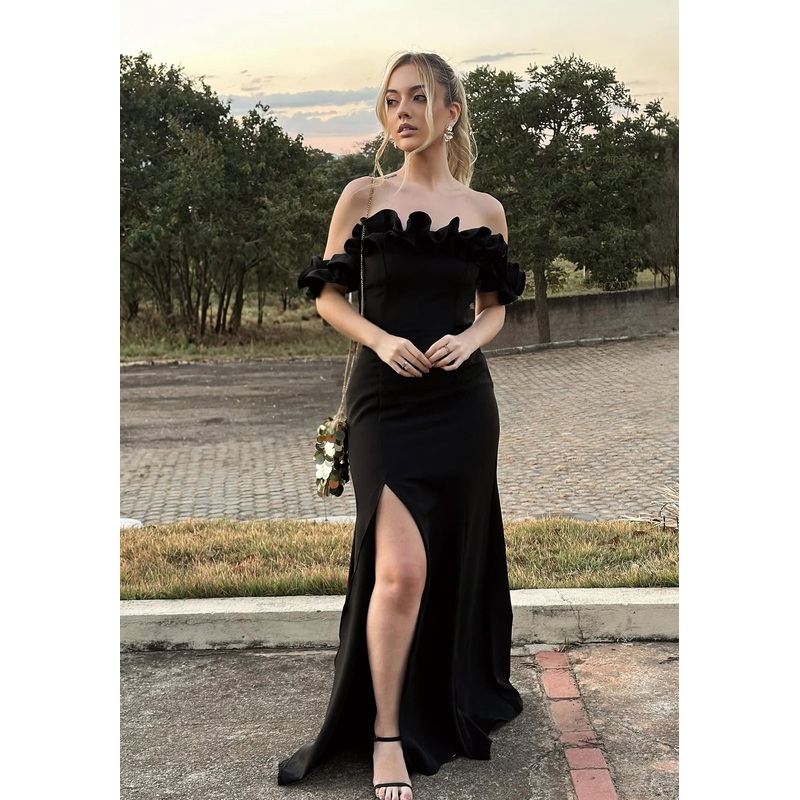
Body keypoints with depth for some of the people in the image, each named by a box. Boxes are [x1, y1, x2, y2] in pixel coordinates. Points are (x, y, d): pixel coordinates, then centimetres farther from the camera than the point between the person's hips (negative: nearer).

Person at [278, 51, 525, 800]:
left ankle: (455, 701, 35)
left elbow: (494, 307, 14)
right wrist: (380, 339, -14)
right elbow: (328, 295, 4)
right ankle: (388, 736, 1)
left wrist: (470, 337, -8)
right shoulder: (364, 196, 0)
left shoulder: (485, 210, 6)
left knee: (455, 557, 12)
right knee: (401, 567, -13)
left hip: (463, 400, 3)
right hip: (385, 398, -3)